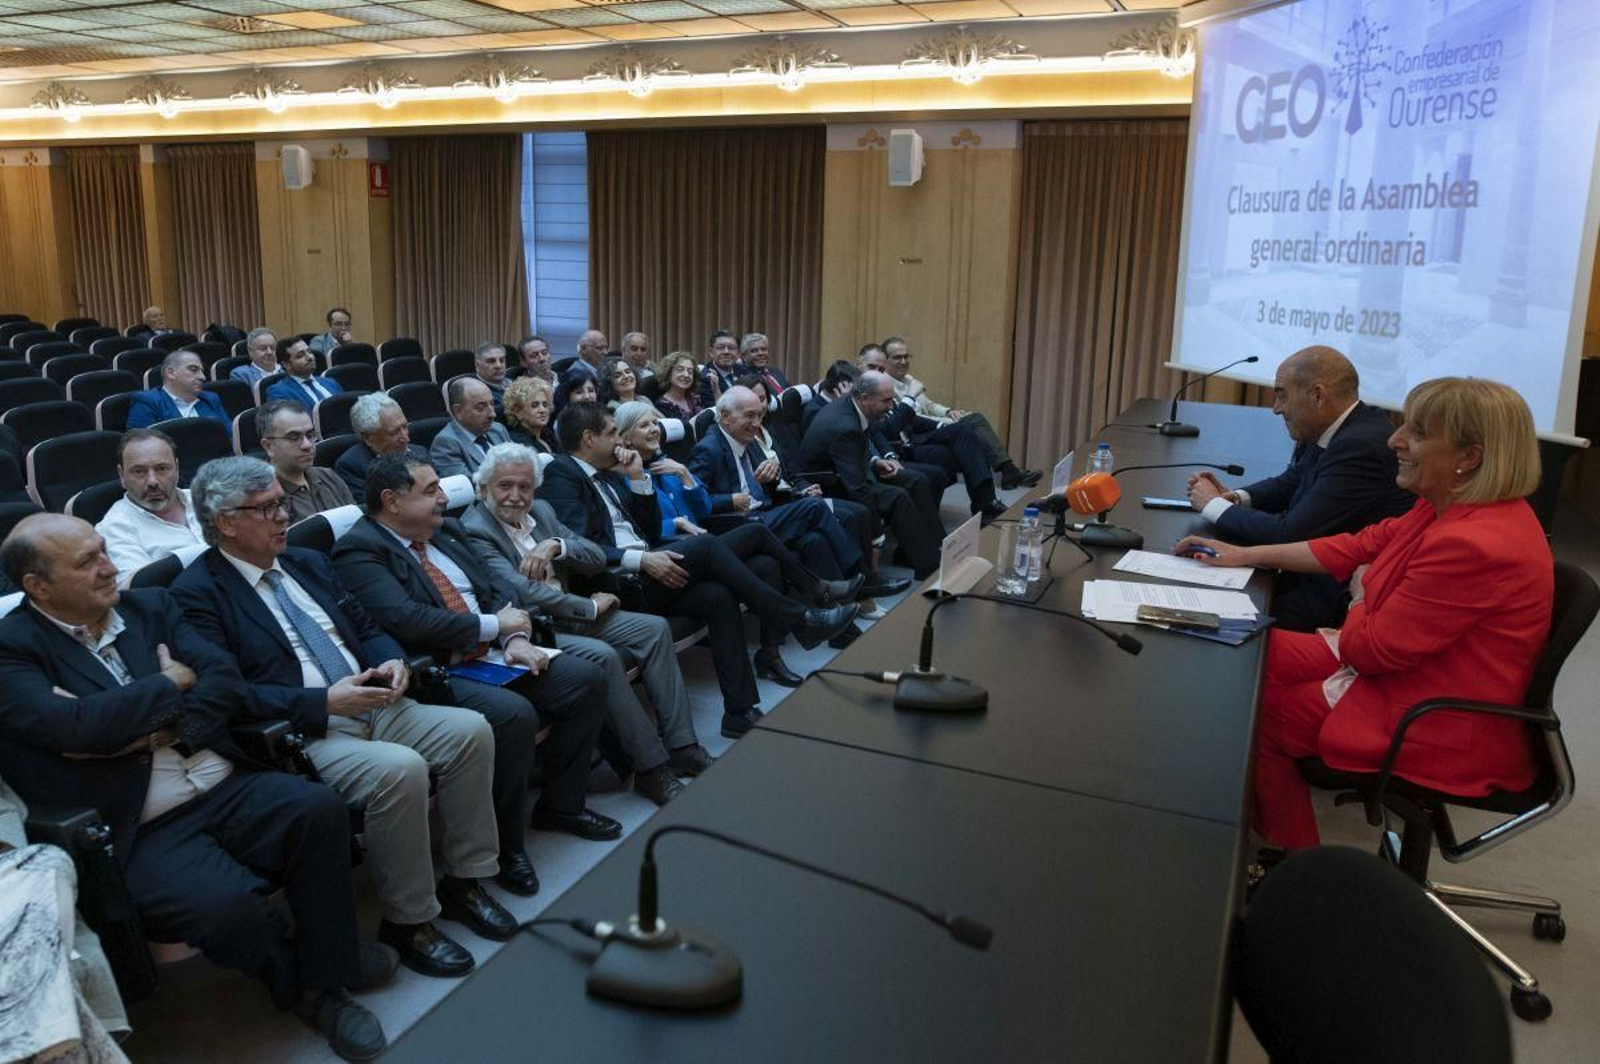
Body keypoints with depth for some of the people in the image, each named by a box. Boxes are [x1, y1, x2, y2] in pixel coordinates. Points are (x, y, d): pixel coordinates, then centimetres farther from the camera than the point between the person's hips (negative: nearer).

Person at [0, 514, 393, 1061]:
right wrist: (172, 680, -4)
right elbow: (75, 726, -18)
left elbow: (226, 680, 4)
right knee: (225, 907, -31)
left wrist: (146, 729, -10)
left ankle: (326, 981, -7)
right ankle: (296, 978, 4)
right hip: (142, 827, -4)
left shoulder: (151, 605, 13)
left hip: (225, 785, 5)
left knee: (319, 808, -24)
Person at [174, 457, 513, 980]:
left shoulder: (308, 563, 18)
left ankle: (464, 879, 4)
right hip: (300, 735, -7)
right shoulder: (197, 593, -6)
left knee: (470, 730, -12)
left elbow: (366, 627, 22)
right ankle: (408, 920, -10)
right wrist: (324, 701, -22)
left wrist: (392, 661, -1)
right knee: (399, 769, -31)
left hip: (370, 706, 8)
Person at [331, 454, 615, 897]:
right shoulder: (359, 551, -10)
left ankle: (561, 805, 13)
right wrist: (495, 625, -14)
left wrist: (516, 638, -5)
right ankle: (504, 846, -10)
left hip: (492, 658, 9)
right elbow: (406, 620, -24)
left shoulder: (446, 531, 16)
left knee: (585, 677, -3)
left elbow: (495, 589, 16)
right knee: (513, 714, -32)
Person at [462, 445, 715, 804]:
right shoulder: (473, 530, -13)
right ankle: (650, 768, -19)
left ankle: (680, 745, -3)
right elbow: (523, 592, -22)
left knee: (655, 628, -4)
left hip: (567, 614, 9)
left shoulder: (541, 511, 13)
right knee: (603, 656, -31)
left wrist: (556, 545, -12)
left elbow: (597, 558, 9)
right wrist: (591, 607, -15)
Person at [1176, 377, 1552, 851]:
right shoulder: (1449, 506, -2)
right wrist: (1244, 555, 9)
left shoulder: (1474, 546, -32)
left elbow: (1370, 648, -26)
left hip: (1440, 729, -10)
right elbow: (1360, 546, 9)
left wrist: (1361, 598, -3)